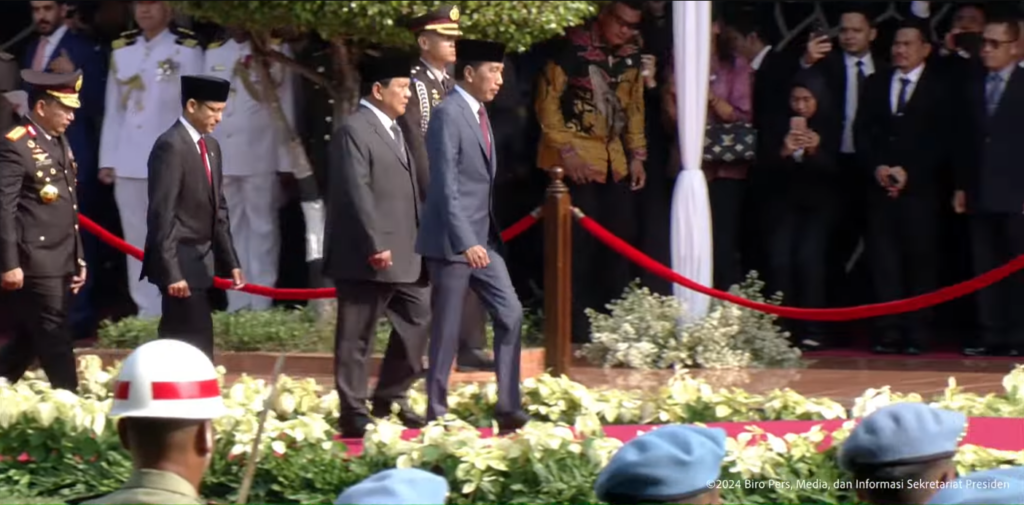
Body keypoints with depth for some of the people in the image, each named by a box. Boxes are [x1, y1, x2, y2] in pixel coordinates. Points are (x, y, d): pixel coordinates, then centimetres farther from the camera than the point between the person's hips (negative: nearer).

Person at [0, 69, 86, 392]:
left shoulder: (60, 143, 16)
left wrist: (78, 259, 18)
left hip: (62, 266, 9)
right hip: (35, 266, -9)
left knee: (30, 340, 12)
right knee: (54, 341, -5)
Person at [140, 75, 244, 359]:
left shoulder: (211, 146, 13)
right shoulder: (170, 146, -15)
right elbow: (162, 214, -19)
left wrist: (231, 262, 12)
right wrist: (171, 272, -22)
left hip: (199, 262, 9)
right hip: (178, 263, -9)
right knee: (198, 346, -11)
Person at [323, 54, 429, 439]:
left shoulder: (393, 130, 18)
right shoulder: (354, 131, -12)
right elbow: (357, 194, -19)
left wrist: (419, 241, 15)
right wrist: (376, 246, -22)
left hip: (405, 255, 10)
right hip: (368, 257, -10)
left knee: (418, 321, 12)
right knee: (356, 337, -1)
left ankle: (389, 399, 23)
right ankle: (353, 415, 4)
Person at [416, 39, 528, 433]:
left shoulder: (479, 113, 13)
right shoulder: (448, 114, -14)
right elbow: (446, 186, -21)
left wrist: (485, 237, 14)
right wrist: (465, 242, -27)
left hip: (482, 238, 9)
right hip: (452, 240, -9)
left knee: (510, 315, 3)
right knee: (446, 331, -1)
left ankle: (508, 408, 5)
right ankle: (436, 412, 8)